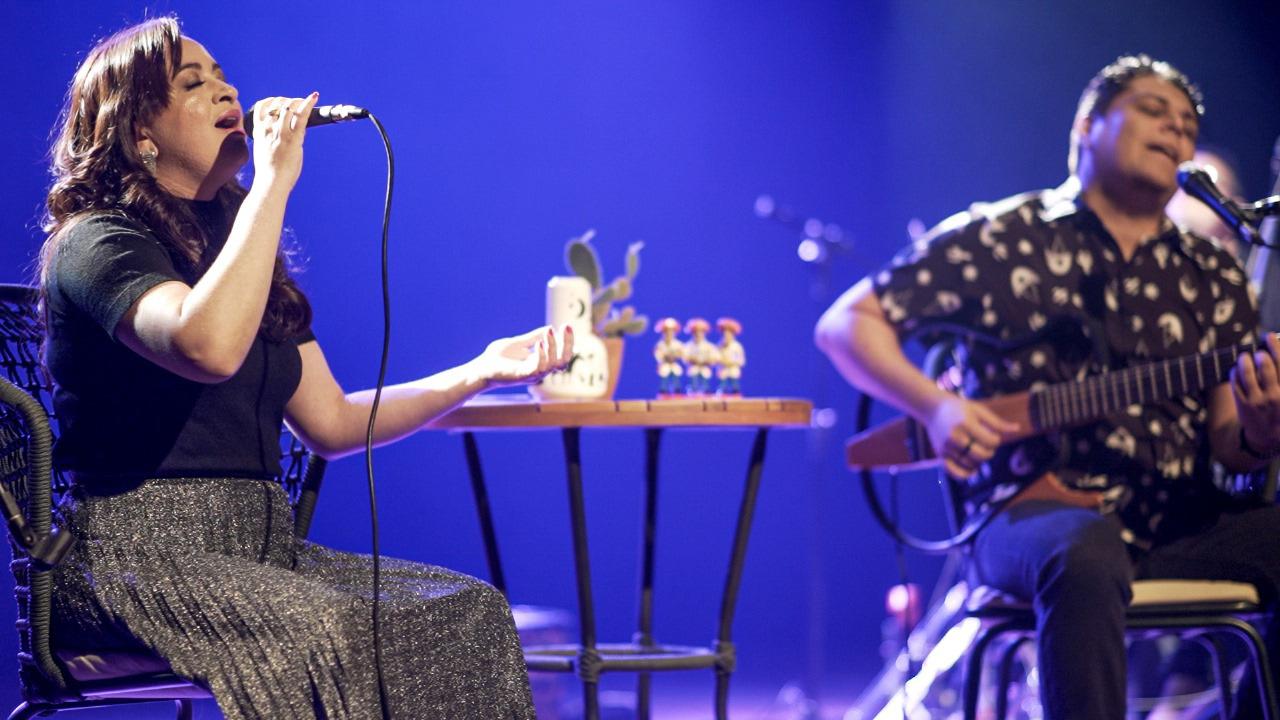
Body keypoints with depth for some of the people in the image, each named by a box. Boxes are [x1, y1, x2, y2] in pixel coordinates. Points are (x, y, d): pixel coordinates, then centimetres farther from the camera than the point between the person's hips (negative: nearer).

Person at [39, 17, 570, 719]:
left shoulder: (235, 243, 21)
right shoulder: (95, 241, -5)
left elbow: (331, 422, 20)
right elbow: (208, 347, -28)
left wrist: (482, 371, 12)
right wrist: (273, 181, -19)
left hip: (256, 547, 8)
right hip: (137, 551, -8)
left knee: (472, 611, -16)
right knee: (331, 629, -34)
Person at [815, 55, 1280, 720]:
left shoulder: (1212, 276, 17)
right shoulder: (996, 239, 6)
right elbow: (844, 324, 6)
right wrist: (936, 407, -10)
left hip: (1178, 521, 4)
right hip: (1033, 512, -4)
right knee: (1085, 554, -39)